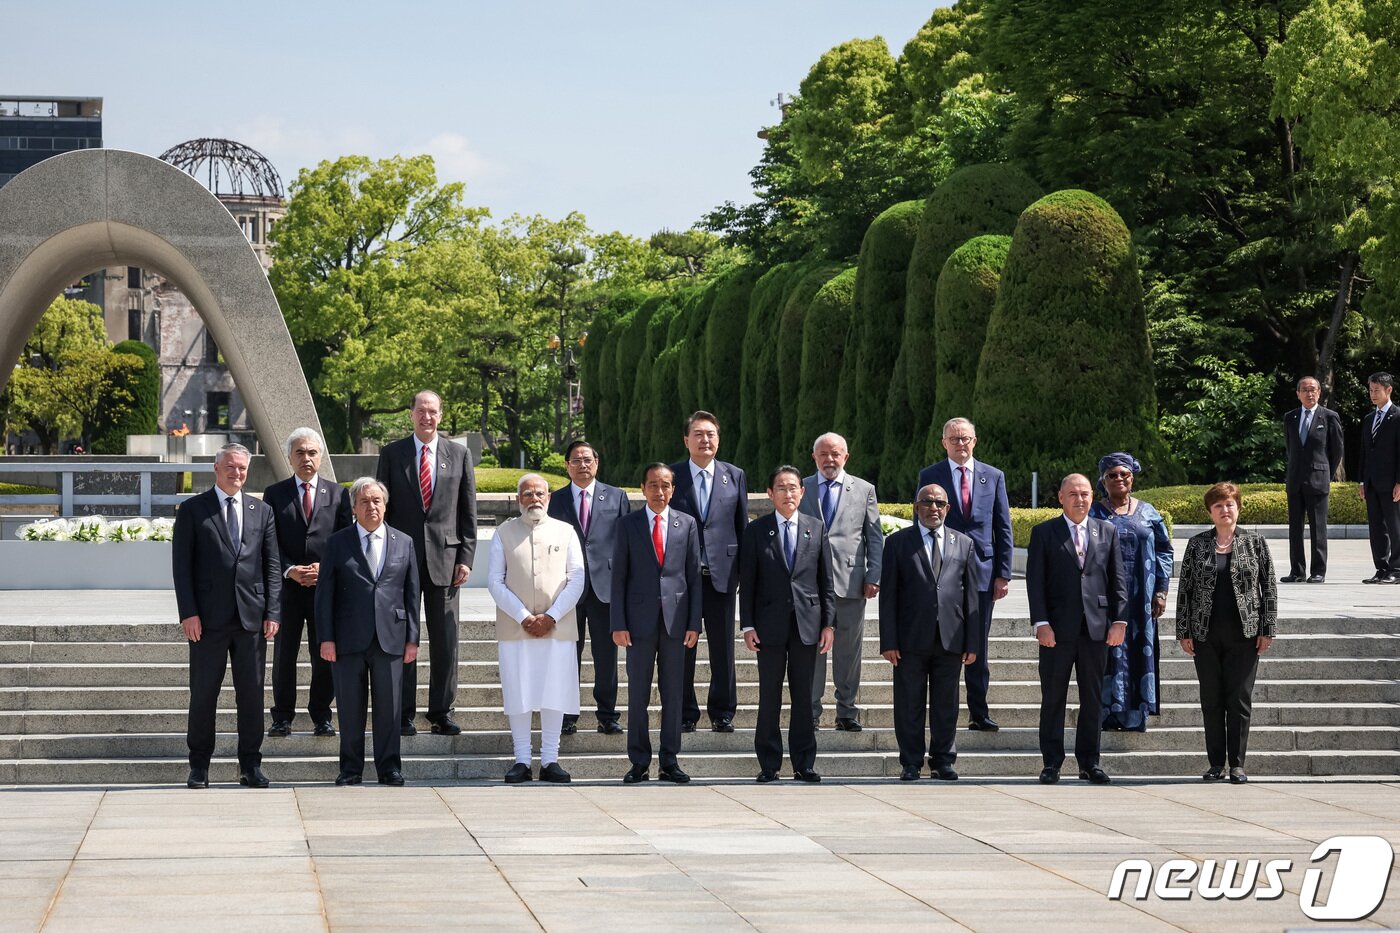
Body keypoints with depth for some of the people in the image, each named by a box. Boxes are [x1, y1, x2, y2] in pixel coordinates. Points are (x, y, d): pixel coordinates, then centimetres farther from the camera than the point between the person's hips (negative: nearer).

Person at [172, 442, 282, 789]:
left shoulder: (262, 511, 12)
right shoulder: (192, 510, 4)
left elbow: (272, 565, 10)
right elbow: (181, 565, -1)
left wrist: (272, 613, 0)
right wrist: (188, 613, -9)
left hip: (251, 617, 2)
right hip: (208, 618, -2)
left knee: (251, 693, 4)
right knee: (203, 694, 2)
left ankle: (250, 765, 11)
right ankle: (199, 765, 10)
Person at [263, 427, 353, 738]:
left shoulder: (337, 494, 9)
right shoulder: (275, 494, 6)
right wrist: (290, 570, -14)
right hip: (287, 586, -1)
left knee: (326, 655, 3)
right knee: (284, 654, 4)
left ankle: (322, 716, 12)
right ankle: (282, 717, 11)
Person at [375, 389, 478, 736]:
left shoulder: (459, 454, 7)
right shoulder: (392, 454, 5)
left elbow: (468, 510, 7)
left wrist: (466, 557, 0)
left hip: (444, 558, 1)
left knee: (445, 640, 2)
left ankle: (442, 713, 9)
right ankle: (403, 714, 8)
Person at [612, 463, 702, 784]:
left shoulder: (687, 524, 7)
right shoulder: (628, 524, 4)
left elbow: (694, 576, 7)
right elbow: (619, 576, 2)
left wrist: (694, 623, 0)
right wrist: (619, 624, -5)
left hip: (675, 619, 1)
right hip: (640, 619, -1)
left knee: (674, 694, 4)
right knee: (638, 694, 2)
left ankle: (670, 762, 11)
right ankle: (639, 763, 8)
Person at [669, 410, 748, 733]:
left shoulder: (735, 476, 7)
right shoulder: (671, 476, 2)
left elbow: (742, 525, 9)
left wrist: (745, 569, 4)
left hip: (721, 573, 1)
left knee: (723, 648, 5)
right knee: (682, 648, 5)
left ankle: (722, 713, 15)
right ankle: (685, 714, 13)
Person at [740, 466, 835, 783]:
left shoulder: (816, 528, 8)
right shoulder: (756, 530, 3)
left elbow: (826, 580, 8)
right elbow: (747, 582, 2)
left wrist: (829, 623, 3)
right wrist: (747, 625, -4)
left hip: (807, 625, 1)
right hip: (770, 625, -1)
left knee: (804, 697, 5)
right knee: (769, 698, 1)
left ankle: (804, 764, 10)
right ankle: (769, 765, 7)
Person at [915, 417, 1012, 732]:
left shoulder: (993, 476, 9)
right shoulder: (929, 476, 4)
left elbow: (1003, 528, 8)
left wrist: (1003, 574, 1)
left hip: (982, 573, 1)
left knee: (978, 649, 6)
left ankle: (979, 714, 11)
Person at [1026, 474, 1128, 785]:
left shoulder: (1107, 532, 11)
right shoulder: (1044, 533, 4)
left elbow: (1118, 580, 9)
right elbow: (1035, 582, -2)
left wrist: (1119, 620, -1)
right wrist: (1041, 623, -11)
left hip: (1096, 628, 2)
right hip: (1057, 629, -2)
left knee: (1092, 699, 6)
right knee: (1053, 698, 2)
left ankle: (1089, 762, 13)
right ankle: (1052, 763, 7)